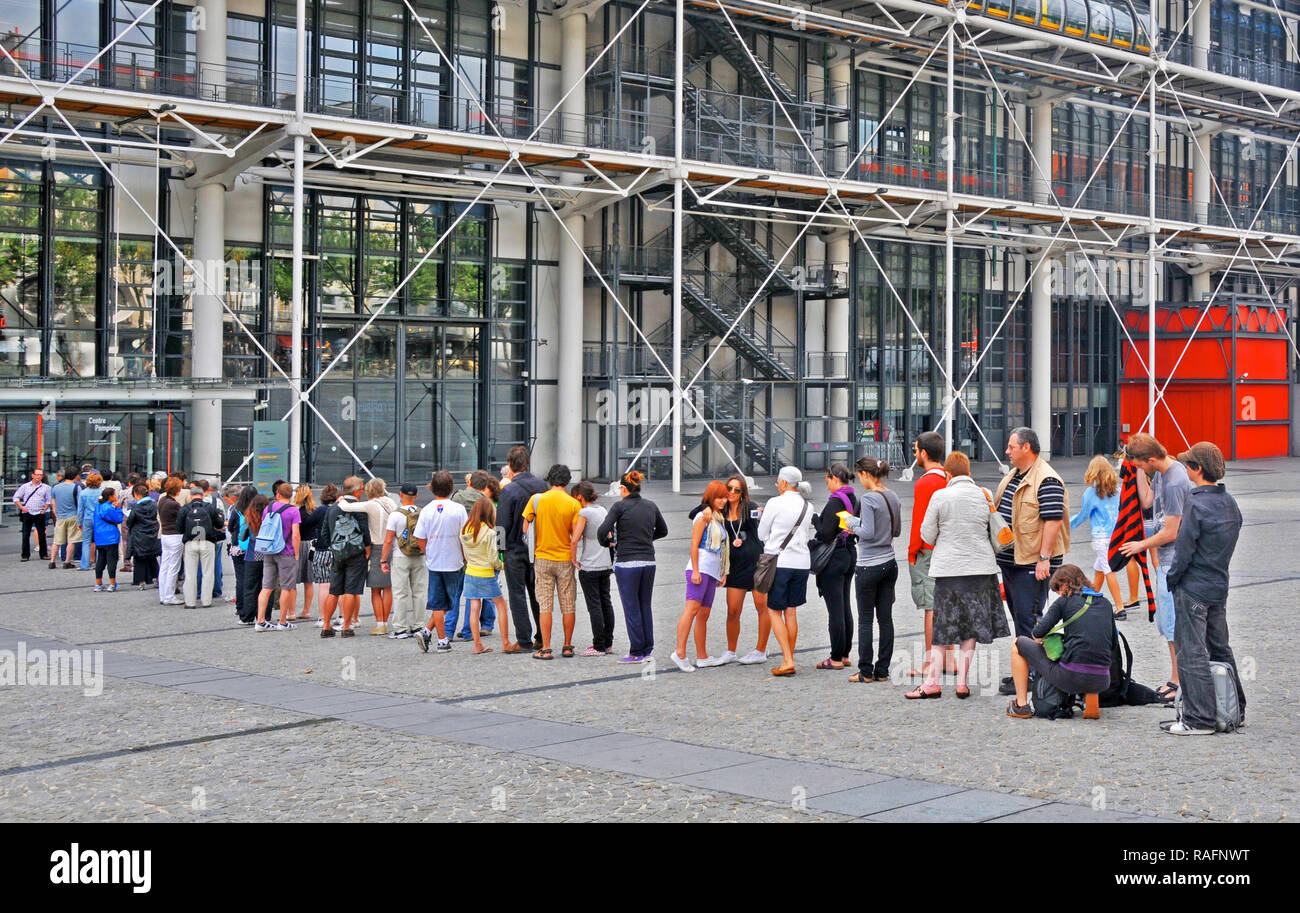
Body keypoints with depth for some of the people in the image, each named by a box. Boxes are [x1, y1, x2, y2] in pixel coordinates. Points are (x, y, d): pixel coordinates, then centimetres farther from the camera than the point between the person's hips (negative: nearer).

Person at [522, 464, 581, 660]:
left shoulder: (536, 499, -4)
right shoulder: (574, 504, -7)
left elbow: (524, 526, -2)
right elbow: (575, 537, -6)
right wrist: (574, 558, 7)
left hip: (542, 558, 0)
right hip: (565, 559, 0)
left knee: (545, 606, 3)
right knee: (568, 606, 9)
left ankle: (546, 649, 1)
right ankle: (567, 647, 14)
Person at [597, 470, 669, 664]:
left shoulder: (620, 507, -8)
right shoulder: (651, 506, 7)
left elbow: (603, 530, -15)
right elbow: (663, 530, 20)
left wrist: (606, 542, 5)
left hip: (627, 562, -5)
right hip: (648, 561, 5)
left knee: (631, 608, 1)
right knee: (646, 606, 13)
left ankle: (636, 653, 2)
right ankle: (648, 650, 15)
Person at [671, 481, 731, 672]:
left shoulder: (719, 518, 22)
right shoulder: (704, 516, -3)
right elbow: (694, 544, -9)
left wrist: (723, 573, 21)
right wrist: (695, 570, -16)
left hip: (713, 572, 9)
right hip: (700, 568, -9)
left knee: (704, 614, 9)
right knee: (692, 608, -17)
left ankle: (702, 657, 10)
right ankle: (680, 653, -23)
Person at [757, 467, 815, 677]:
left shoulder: (775, 503, -10)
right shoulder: (806, 506, 7)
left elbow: (762, 534, 1)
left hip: (779, 562, -5)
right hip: (801, 563, 5)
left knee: (774, 611, 3)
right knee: (791, 612, 13)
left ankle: (787, 661, -8)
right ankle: (789, 658, 15)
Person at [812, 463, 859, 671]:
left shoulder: (835, 502, -18)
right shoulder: (855, 500, 8)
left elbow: (826, 533, -20)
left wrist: (815, 519, -5)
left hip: (834, 558, -9)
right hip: (850, 554, 9)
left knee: (835, 609, -4)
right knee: (846, 607, 14)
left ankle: (836, 658, -1)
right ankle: (845, 655, 19)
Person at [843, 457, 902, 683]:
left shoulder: (868, 499, -16)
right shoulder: (893, 498, 7)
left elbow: (867, 532, -19)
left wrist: (853, 523, -1)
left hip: (869, 567, -7)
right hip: (889, 564, 7)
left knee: (865, 619, 0)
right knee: (885, 618, 8)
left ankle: (866, 672, 3)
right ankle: (882, 670, 12)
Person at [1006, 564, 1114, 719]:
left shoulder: (1066, 601, 2)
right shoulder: (1106, 603, 14)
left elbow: (1038, 633, -4)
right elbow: (1112, 644, 17)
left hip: (1071, 678, -5)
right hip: (1101, 683, 5)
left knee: (1018, 645, 17)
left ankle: (1021, 706, 15)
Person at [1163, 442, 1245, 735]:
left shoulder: (1196, 504, -18)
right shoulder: (1230, 502, 7)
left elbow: (1184, 549, -18)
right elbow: (1230, 542, 13)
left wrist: (1172, 578, -5)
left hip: (1193, 589, -8)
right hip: (1220, 586, 8)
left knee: (1192, 653, -4)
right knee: (1220, 649, 18)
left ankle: (1199, 719, -4)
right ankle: (1235, 709, 25)